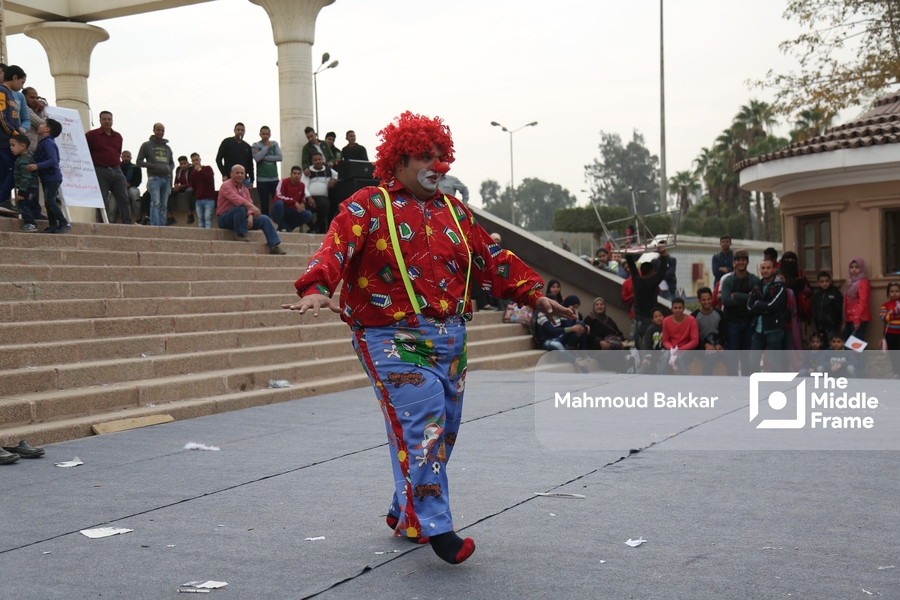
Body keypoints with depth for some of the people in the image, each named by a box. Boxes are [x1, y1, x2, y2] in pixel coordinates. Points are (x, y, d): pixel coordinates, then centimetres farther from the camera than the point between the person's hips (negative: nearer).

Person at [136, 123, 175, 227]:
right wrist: (154, 166, -10)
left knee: (163, 205, 4)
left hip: (166, 179, 5)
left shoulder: (167, 148, 21)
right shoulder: (147, 145, 7)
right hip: (154, 178, -5)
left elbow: (172, 163, 28)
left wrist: (169, 168, 3)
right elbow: (139, 162, 4)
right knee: (155, 203, -15)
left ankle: (162, 226, 5)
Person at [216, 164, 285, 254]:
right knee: (241, 207, -36)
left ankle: (274, 246, -10)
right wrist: (252, 206, -42)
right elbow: (236, 198, -29)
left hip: (240, 218, 7)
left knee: (264, 219, -5)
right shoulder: (226, 185, -11)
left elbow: (249, 204, 5)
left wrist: (250, 217, -18)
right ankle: (240, 234, -21)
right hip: (225, 219, -7)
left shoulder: (245, 189, 13)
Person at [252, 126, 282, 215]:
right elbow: (257, 158, -16)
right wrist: (267, 147, -8)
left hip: (274, 179, 2)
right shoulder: (256, 145, 1)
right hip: (262, 180, -2)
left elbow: (280, 158, -4)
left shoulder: (274, 144, 9)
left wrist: (264, 158, -9)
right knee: (264, 204, 1)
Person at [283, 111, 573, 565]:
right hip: (393, 339, -7)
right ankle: (433, 527, -9)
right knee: (419, 425, -16)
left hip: (450, 339, 7)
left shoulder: (453, 212, 18)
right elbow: (337, 248, -17)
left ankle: (404, 513, 27)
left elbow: (492, 259, 22)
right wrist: (316, 289, -35)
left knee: (444, 428, 10)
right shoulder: (370, 205, -1)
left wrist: (533, 294, 15)